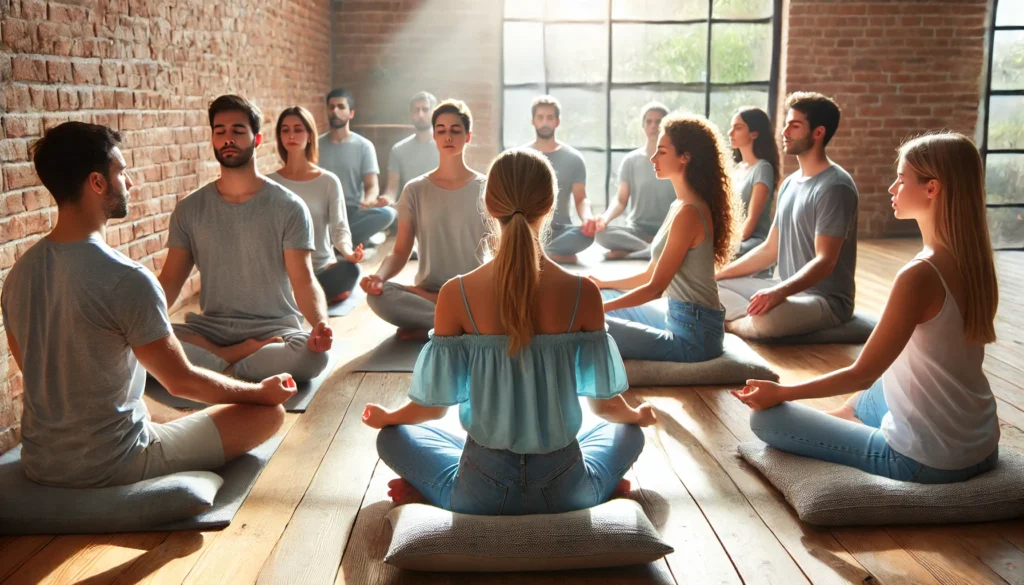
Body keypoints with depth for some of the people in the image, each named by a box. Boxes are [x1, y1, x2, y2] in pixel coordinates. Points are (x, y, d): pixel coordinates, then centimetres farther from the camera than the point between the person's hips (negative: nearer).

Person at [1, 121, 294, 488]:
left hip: (39, 464, 8)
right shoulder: (126, 279, -24)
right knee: (268, 410, 1)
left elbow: (47, 374, 11)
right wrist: (262, 390, 1)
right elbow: (182, 382, -15)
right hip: (110, 467, -8)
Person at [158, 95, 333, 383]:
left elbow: (304, 281, -11)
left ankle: (218, 360, -14)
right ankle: (240, 357, -14)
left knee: (313, 355, -35)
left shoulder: (289, 208, -4)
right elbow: (170, 281, 4)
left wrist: (320, 323, -33)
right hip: (211, 327, 2)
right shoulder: (189, 209, 5)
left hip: (274, 328, -2)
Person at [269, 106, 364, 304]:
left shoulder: (329, 181, 2)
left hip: (323, 268, 2)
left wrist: (349, 253, -27)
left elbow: (340, 228, -5)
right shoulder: (270, 183, 5)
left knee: (350, 269, -33)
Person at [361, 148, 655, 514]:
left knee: (393, 437, 26)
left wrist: (384, 417, 20)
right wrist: (639, 416, 23)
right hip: (565, 492, 1)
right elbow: (606, 404, -2)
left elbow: (434, 405, -3)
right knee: (628, 434, 32)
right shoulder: (582, 293, -13)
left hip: (481, 494, 0)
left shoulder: (457, 294, -14)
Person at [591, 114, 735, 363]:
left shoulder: (689, 212, -20)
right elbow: (651, 275, 16)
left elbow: (655, 288, -17)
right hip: (677, 317, 10)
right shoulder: (681, 206, 10)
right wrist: (603, 284, 15)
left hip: (694, 334, -10)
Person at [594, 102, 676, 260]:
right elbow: (621, 201, 1)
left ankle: (626, 253, -25)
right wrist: (606, 217, -21)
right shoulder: (631, 160, 5)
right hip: (637, 229, 1)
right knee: (601, 233, -30)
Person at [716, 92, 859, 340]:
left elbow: (825, 261, -23)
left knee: (765, 319, -38)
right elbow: (770, 249, 15)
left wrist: (779, 292, -38)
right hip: (788, 290, 8)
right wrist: (718, 273, 8)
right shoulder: (789, 183, 12)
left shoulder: (834, 187, -16)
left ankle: (729, 324, -8)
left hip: (826, 300, -8)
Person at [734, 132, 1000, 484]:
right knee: (856, 406, 37)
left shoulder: (919, 275, -26)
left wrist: (779, 393, -7)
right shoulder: (973, 261, -1)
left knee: (766, 418, -4)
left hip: (927, 459, -9)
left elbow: (862, 374, -18)